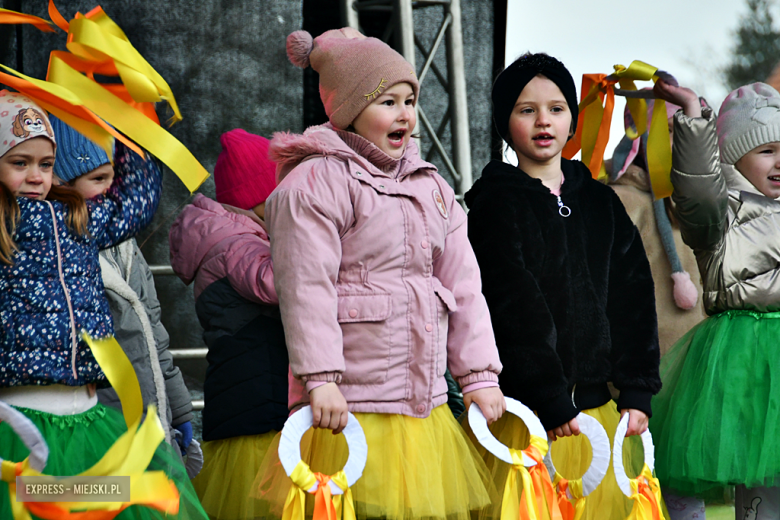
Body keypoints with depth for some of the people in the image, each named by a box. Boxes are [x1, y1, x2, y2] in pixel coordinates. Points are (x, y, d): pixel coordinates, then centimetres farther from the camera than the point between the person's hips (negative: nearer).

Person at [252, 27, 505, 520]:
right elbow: (306, 287, -13)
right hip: (349, 410, -7)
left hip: (426, 404, 7)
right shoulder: (315, 183, -6)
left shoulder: (430, 186, 18)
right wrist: (320, 378, -20)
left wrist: (478, 374, 8)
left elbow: (463, 283, 15)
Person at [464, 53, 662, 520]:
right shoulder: (496, 204, -3)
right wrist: (550, 401, -16)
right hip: (525, 411, -5)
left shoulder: (601, 203, 13)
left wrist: (637, 391, 3)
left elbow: (634, 297, 11)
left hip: (595, 405, 5)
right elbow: (515, 308, -11)